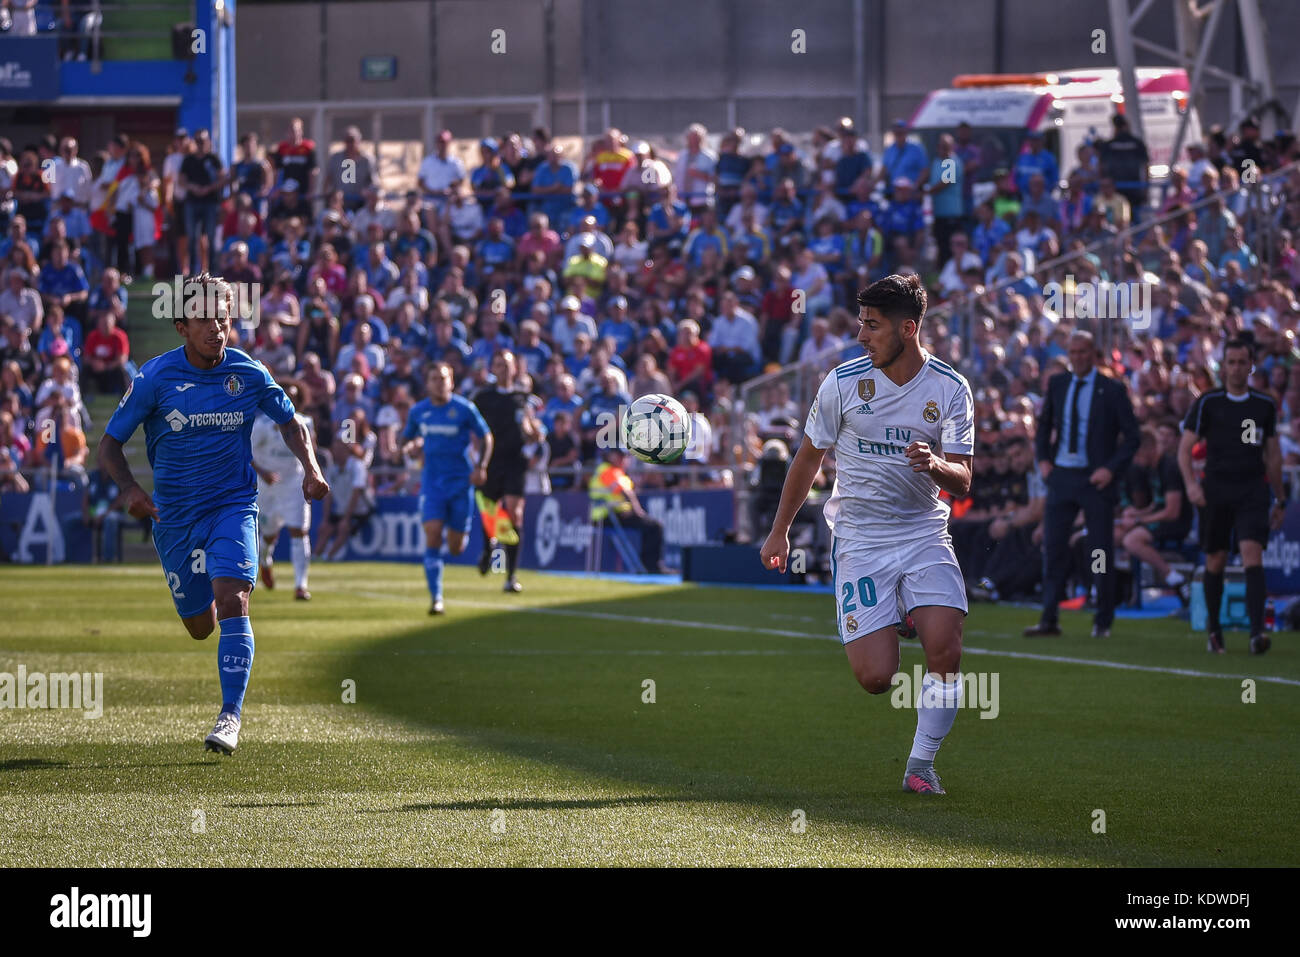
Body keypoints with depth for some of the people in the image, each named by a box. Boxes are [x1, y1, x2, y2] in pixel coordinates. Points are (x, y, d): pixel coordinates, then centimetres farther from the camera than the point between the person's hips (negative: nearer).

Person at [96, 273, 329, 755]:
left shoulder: (248, 374, -5)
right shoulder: (155, 378, -10)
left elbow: (289, 421, 13)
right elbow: (110, 444, -6)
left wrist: (311, 468, -5)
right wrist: (130, 489, -25)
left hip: (233, 505, -1)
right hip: (175, 513, 1)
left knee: (231, 601, -23)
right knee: (200, 625, 9)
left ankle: (231, 715, -22)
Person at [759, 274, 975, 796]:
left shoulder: (950, 389, -3)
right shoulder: (844, 382, -5)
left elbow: (961, 484, -3)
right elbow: (808, 458, 10)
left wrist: (936, 466, -26)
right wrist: (779, 531, 16)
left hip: (924, 532, 1)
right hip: (859, 538, 0)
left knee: (945, 650, -20)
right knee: (875, 678, -12)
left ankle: (921, 764, 1)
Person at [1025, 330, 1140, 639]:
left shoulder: (1112, 390, -4)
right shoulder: (1057, 384, 8)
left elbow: (1132, 436, -2)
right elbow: (1044, 424, 22)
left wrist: (1111, 469, -12)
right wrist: (1043, 459, 9)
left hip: (1096, 478, -3)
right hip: (1061, 475, 3)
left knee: (1101, 552, 2)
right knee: (1053, 547, -3)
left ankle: (1103, 622, 12)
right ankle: (1049, 619, -2)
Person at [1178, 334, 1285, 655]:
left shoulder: (1265, 405, 10)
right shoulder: (1207, 403, 3)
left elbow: (1272, 454, 17)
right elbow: (1185, 447, 0)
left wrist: (1280, 499, 18)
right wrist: (1191, 483, -16)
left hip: (1253, 490, 0)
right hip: (1216, 489, 0)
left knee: (1252, 552, -16)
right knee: (1215, 561, 5)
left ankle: (1257, 631, -24)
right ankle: (1214, 630, 22)